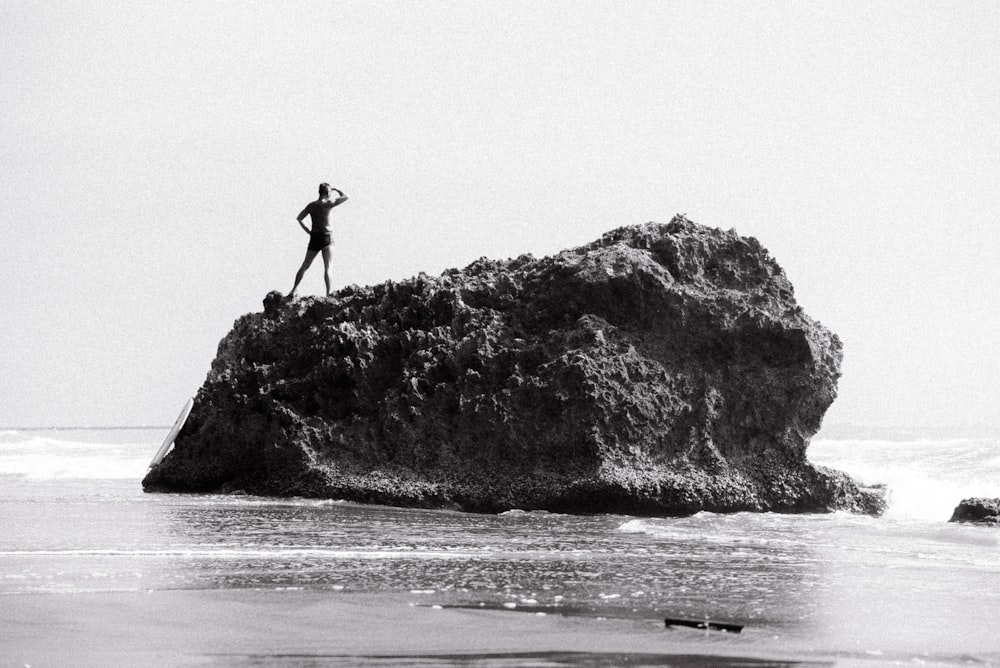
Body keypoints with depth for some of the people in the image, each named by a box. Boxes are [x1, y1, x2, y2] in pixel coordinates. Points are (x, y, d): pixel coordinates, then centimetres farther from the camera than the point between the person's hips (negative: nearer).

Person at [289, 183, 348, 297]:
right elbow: (345, 197, 0)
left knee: (305, 265, 13)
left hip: (314, 238, 4)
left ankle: (293, 291, 10)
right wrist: (336, 189, 17)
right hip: (326, 237, -4)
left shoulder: (311, 205, 7)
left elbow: (299, 218, 5)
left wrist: (308, 231, 10)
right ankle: (328, 294, -15)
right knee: (327, 267, -5)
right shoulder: (328, 204, -8)